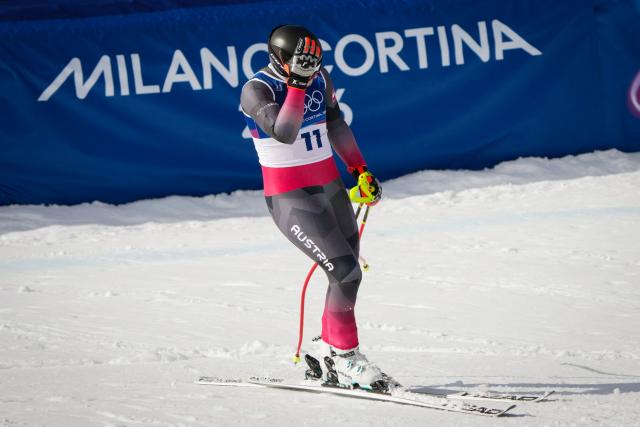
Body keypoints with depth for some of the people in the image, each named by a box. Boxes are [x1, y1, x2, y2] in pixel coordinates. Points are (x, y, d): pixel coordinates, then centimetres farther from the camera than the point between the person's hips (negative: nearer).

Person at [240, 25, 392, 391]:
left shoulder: (318, 77, 1)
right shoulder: (257, 90, -19)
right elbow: (284, 133, -35)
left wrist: (360, 170, 15)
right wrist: (297, 84, -31)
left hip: (331, 188, 7)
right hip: (291, 199, -7)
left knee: (347, 276, 9)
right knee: (346, 273, -16)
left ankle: (332, 357, 24)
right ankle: (345, 357, -1)